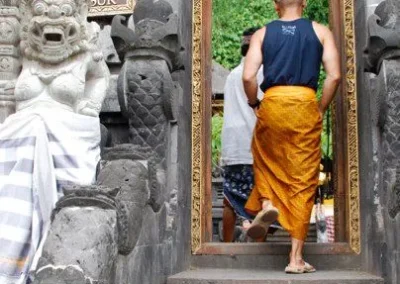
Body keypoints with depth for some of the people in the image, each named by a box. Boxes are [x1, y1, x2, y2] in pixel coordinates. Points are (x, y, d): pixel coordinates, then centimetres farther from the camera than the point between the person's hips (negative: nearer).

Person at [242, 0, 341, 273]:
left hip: (272, 104, 1)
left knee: (266, 160, 27)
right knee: (303, 181, 3)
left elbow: (248, 77, -4)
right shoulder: (321, 31, 8)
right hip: (306, 105, 0)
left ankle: (266, 203, -1)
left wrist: (254, 104, 12)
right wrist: (321, 108, 8)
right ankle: (296, 258, 4)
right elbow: (334, 76, -3)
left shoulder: (262, 33, 8)